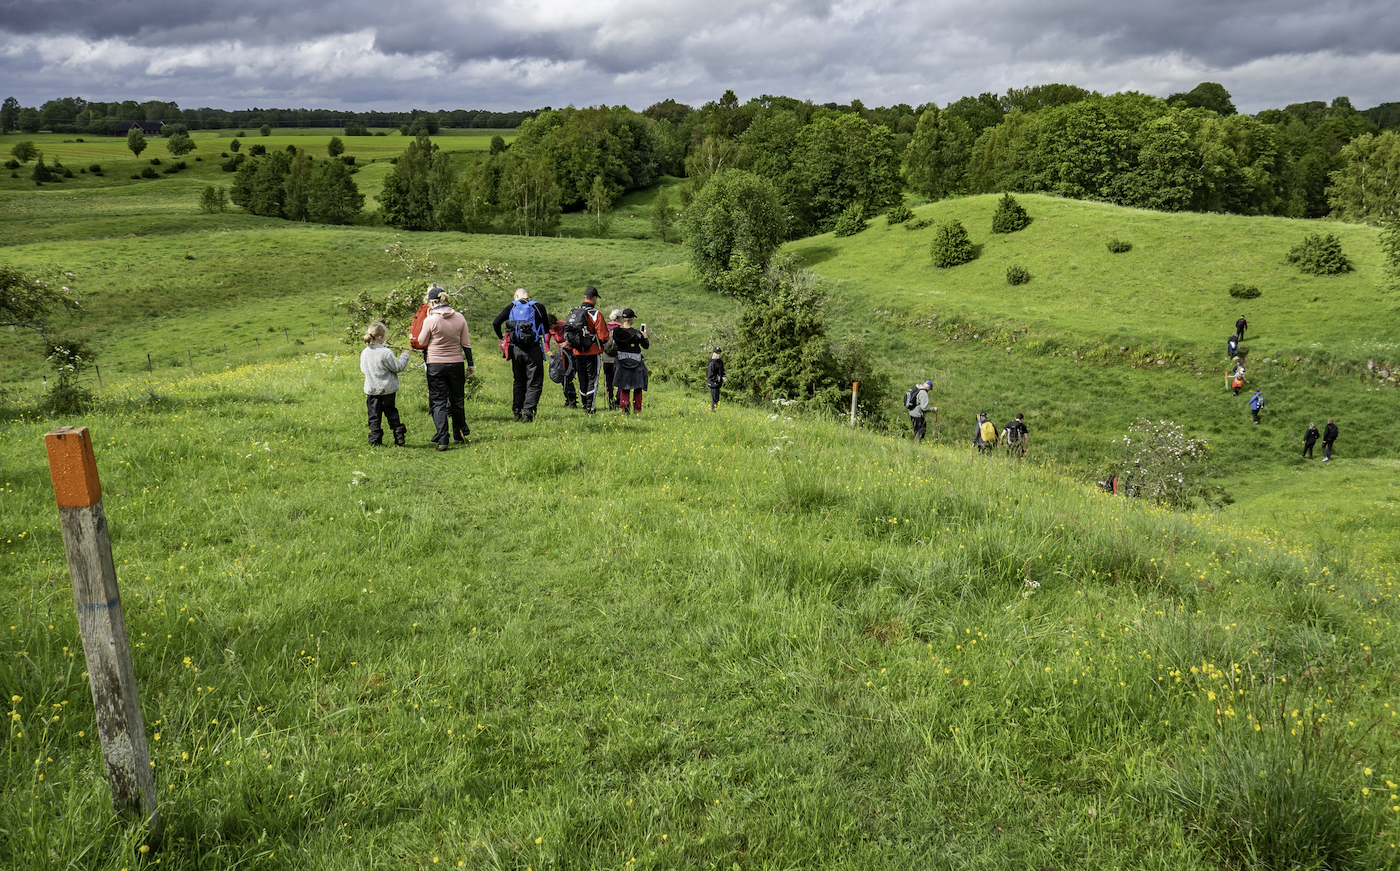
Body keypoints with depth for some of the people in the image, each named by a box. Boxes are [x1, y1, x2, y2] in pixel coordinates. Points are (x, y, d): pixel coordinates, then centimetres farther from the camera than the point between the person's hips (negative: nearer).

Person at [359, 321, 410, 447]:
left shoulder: (364, 353, 0)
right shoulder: (386, 352, -18)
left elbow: (363, 369, 13)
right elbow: (397, 367, -12)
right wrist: (404, 357, 2)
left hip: (371, 389, 4)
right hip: (387, 389, -3)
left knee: (374, 415, 9)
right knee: (392, 413, 10)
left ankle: (375, 440, 7)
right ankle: (399, 436, 11)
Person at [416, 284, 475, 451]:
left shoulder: (430, 320, -13)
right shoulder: (459, 317, -3)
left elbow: (421, 341, 1)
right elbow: (466, 343, 3)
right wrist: (470, 364, 12)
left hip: (436, 365, -3)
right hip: (456, 364, 3)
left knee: (438, 401, 3)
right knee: (457, 399, 18)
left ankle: (442, 439, -6)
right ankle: (460, 435, 30)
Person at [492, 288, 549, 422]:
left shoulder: (511, 307, 7)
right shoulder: (538, 307, 3)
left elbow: (496, 323, 1)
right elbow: (546, 329, 8)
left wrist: (501, 338, 16)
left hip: (516, 350, 3)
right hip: (533, 350, -3)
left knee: (519, 382, 17)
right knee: (534, 383, 2)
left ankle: (517, 412, 17)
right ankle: (528, 411, -12)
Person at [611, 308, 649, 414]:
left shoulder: (616, 331, -6)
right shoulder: (636, 333, -17)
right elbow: (646, 345, -7)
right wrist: (645, 336, 11)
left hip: (622, 360, 4)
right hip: (635, 361, -3)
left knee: (624, 386, 14)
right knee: (638, 387, 12)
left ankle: (624, 407, 7)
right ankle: (637, 409, 14)